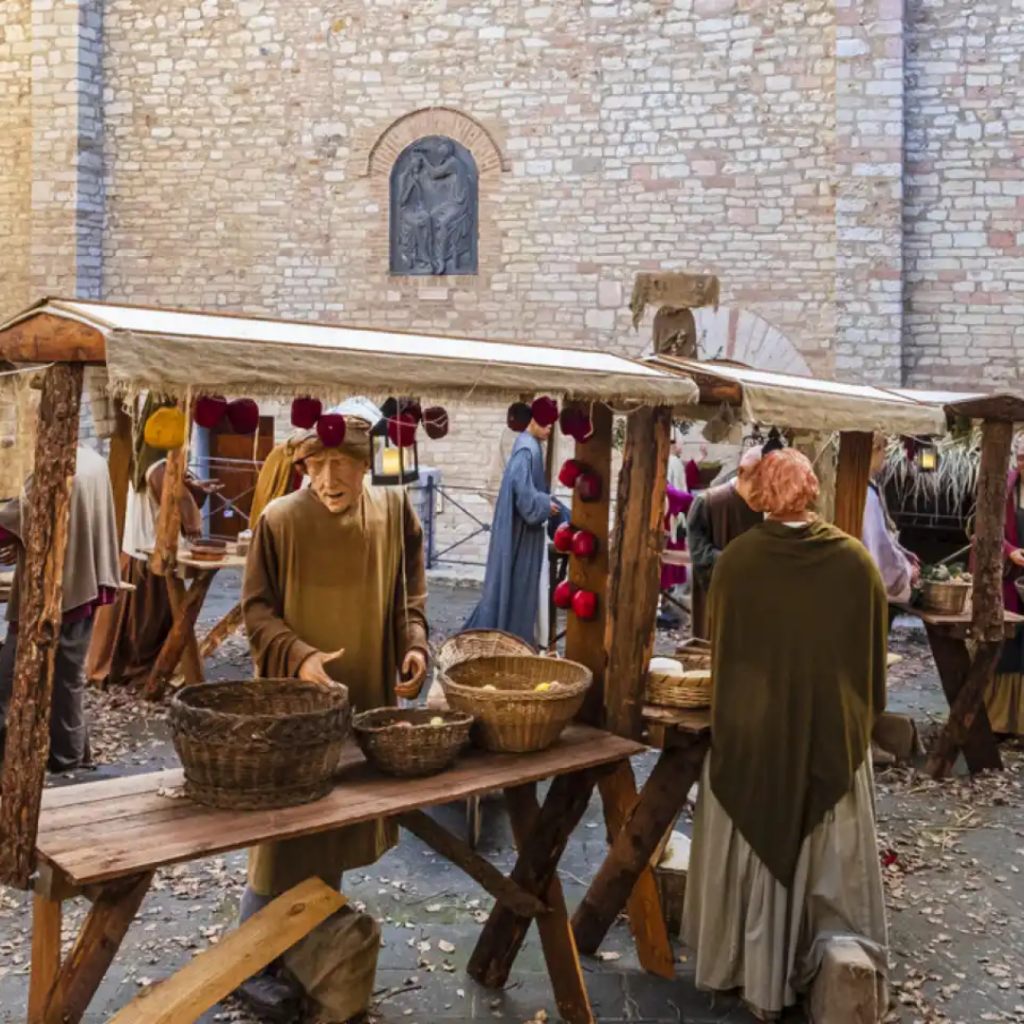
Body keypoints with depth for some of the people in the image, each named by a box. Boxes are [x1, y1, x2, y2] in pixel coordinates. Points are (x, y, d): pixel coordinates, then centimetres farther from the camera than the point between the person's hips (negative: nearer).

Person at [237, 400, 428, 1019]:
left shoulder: (394, 511, -2)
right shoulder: (281, 520, -13)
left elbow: (408, 595, 8)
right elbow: (257, 609, -8)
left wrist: (413, 644, -9)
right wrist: (300, 657, -23)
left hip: (367, 695, 4)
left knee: (343, 826, 16)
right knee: (287, 832, 0)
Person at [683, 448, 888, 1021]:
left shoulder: (737, 561, -12)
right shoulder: (855, 560, -10)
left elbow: (720, 650, -1)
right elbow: (876, 653, -1)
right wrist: (865, 714, 12)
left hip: (751, 732, 0)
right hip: (833, 735, 0)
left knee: (754, 851, 14)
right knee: (826, 854, 15)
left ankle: (755, 977, 25)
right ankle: (826, 969, 22)